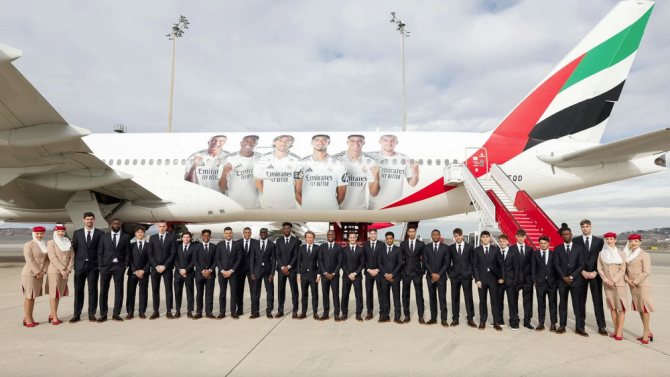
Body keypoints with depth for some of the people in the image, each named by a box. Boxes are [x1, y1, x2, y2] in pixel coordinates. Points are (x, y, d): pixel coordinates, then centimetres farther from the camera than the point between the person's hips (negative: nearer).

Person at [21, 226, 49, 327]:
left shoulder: (45, 245, 11)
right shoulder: (28, 245, -7)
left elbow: (47, 259, 9)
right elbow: (30, 261, -13)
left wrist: (43, 272, -3)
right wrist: (37, 272, -14)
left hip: (39, 275, 6)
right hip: (29, 274, -6)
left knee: (33, 296, 10)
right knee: (29, 296, -2)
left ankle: (29, 318, 18)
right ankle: (28, 320, 4)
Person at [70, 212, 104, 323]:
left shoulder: (100, 233, 4)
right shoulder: (77, 233, 8)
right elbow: (74, 249, 8)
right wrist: (73, 264, 3)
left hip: (94, 265, -1)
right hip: (80, 265, 1)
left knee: (93, 290, 3)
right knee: (78, 290, 5)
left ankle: (92, 314, 10)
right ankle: (77, 314, 13)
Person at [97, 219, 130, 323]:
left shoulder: (126, 237, 7)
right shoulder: (104, 237, 8)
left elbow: (127, 253, 6)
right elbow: (100, 252, 7)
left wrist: (124, 265, -2)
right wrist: (101, 265, -1)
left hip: (119, 266, 0)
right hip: (106, 266, 0)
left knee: (119, 291, 2)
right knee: (103, 291, 1)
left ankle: (116, 314, 9)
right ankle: (103, 315, 9)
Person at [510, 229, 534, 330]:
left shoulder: (530, 249, 9)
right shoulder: (511, 249, 1)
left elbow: (532, 264, 8)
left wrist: (533, 277, 0)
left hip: (527, 279, 2)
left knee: (528, 301, 5)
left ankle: (527, 321, 14)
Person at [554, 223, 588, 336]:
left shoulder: (579, 248, 4)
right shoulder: (558, 249, 7)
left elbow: (581, 265, -2)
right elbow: (557, 264, 2)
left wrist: (571, 277, -9)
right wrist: (563, 277, -9)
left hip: (575, 280, -1)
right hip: (562, 280, 1)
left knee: (577, 304, -2)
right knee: (563, 304, 6)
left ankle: (579, 328, 4)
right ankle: (562, 326, 11)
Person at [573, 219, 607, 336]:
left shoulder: (599, 241, 7)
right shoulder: (575, 241, 5)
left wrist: (595, 272, -8)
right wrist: (582, 272, -9)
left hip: (595, 275, 0)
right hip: (581, 274, 0)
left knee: (598, 301, 0)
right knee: (581, 300, 5)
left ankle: (601, 326, 6)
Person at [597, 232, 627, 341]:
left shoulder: (621, 254, -2)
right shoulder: (601, 254, 6)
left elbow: (622, 270, -5)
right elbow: (600, 269, 5)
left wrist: (613, 281, -13)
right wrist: (606, 281, -7)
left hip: (619, 284, -3)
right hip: (607, 285, 3)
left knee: (621, 308, -4)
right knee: (612, 307, 9)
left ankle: (619, 332, 0)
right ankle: (616, 330, 17)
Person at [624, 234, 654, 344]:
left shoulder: (644, 255, -8)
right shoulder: (627, 254, 11)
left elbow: (647, 272, -13)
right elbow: (625, 269, 13)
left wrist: (635, 282, -12)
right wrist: (627, 279, -4)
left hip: (642, 285, -7)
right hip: (632, 285, 7)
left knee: (644, 307, -2)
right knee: (638, 308, 12)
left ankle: (646, 333, 7)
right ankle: (648, 332, 23)